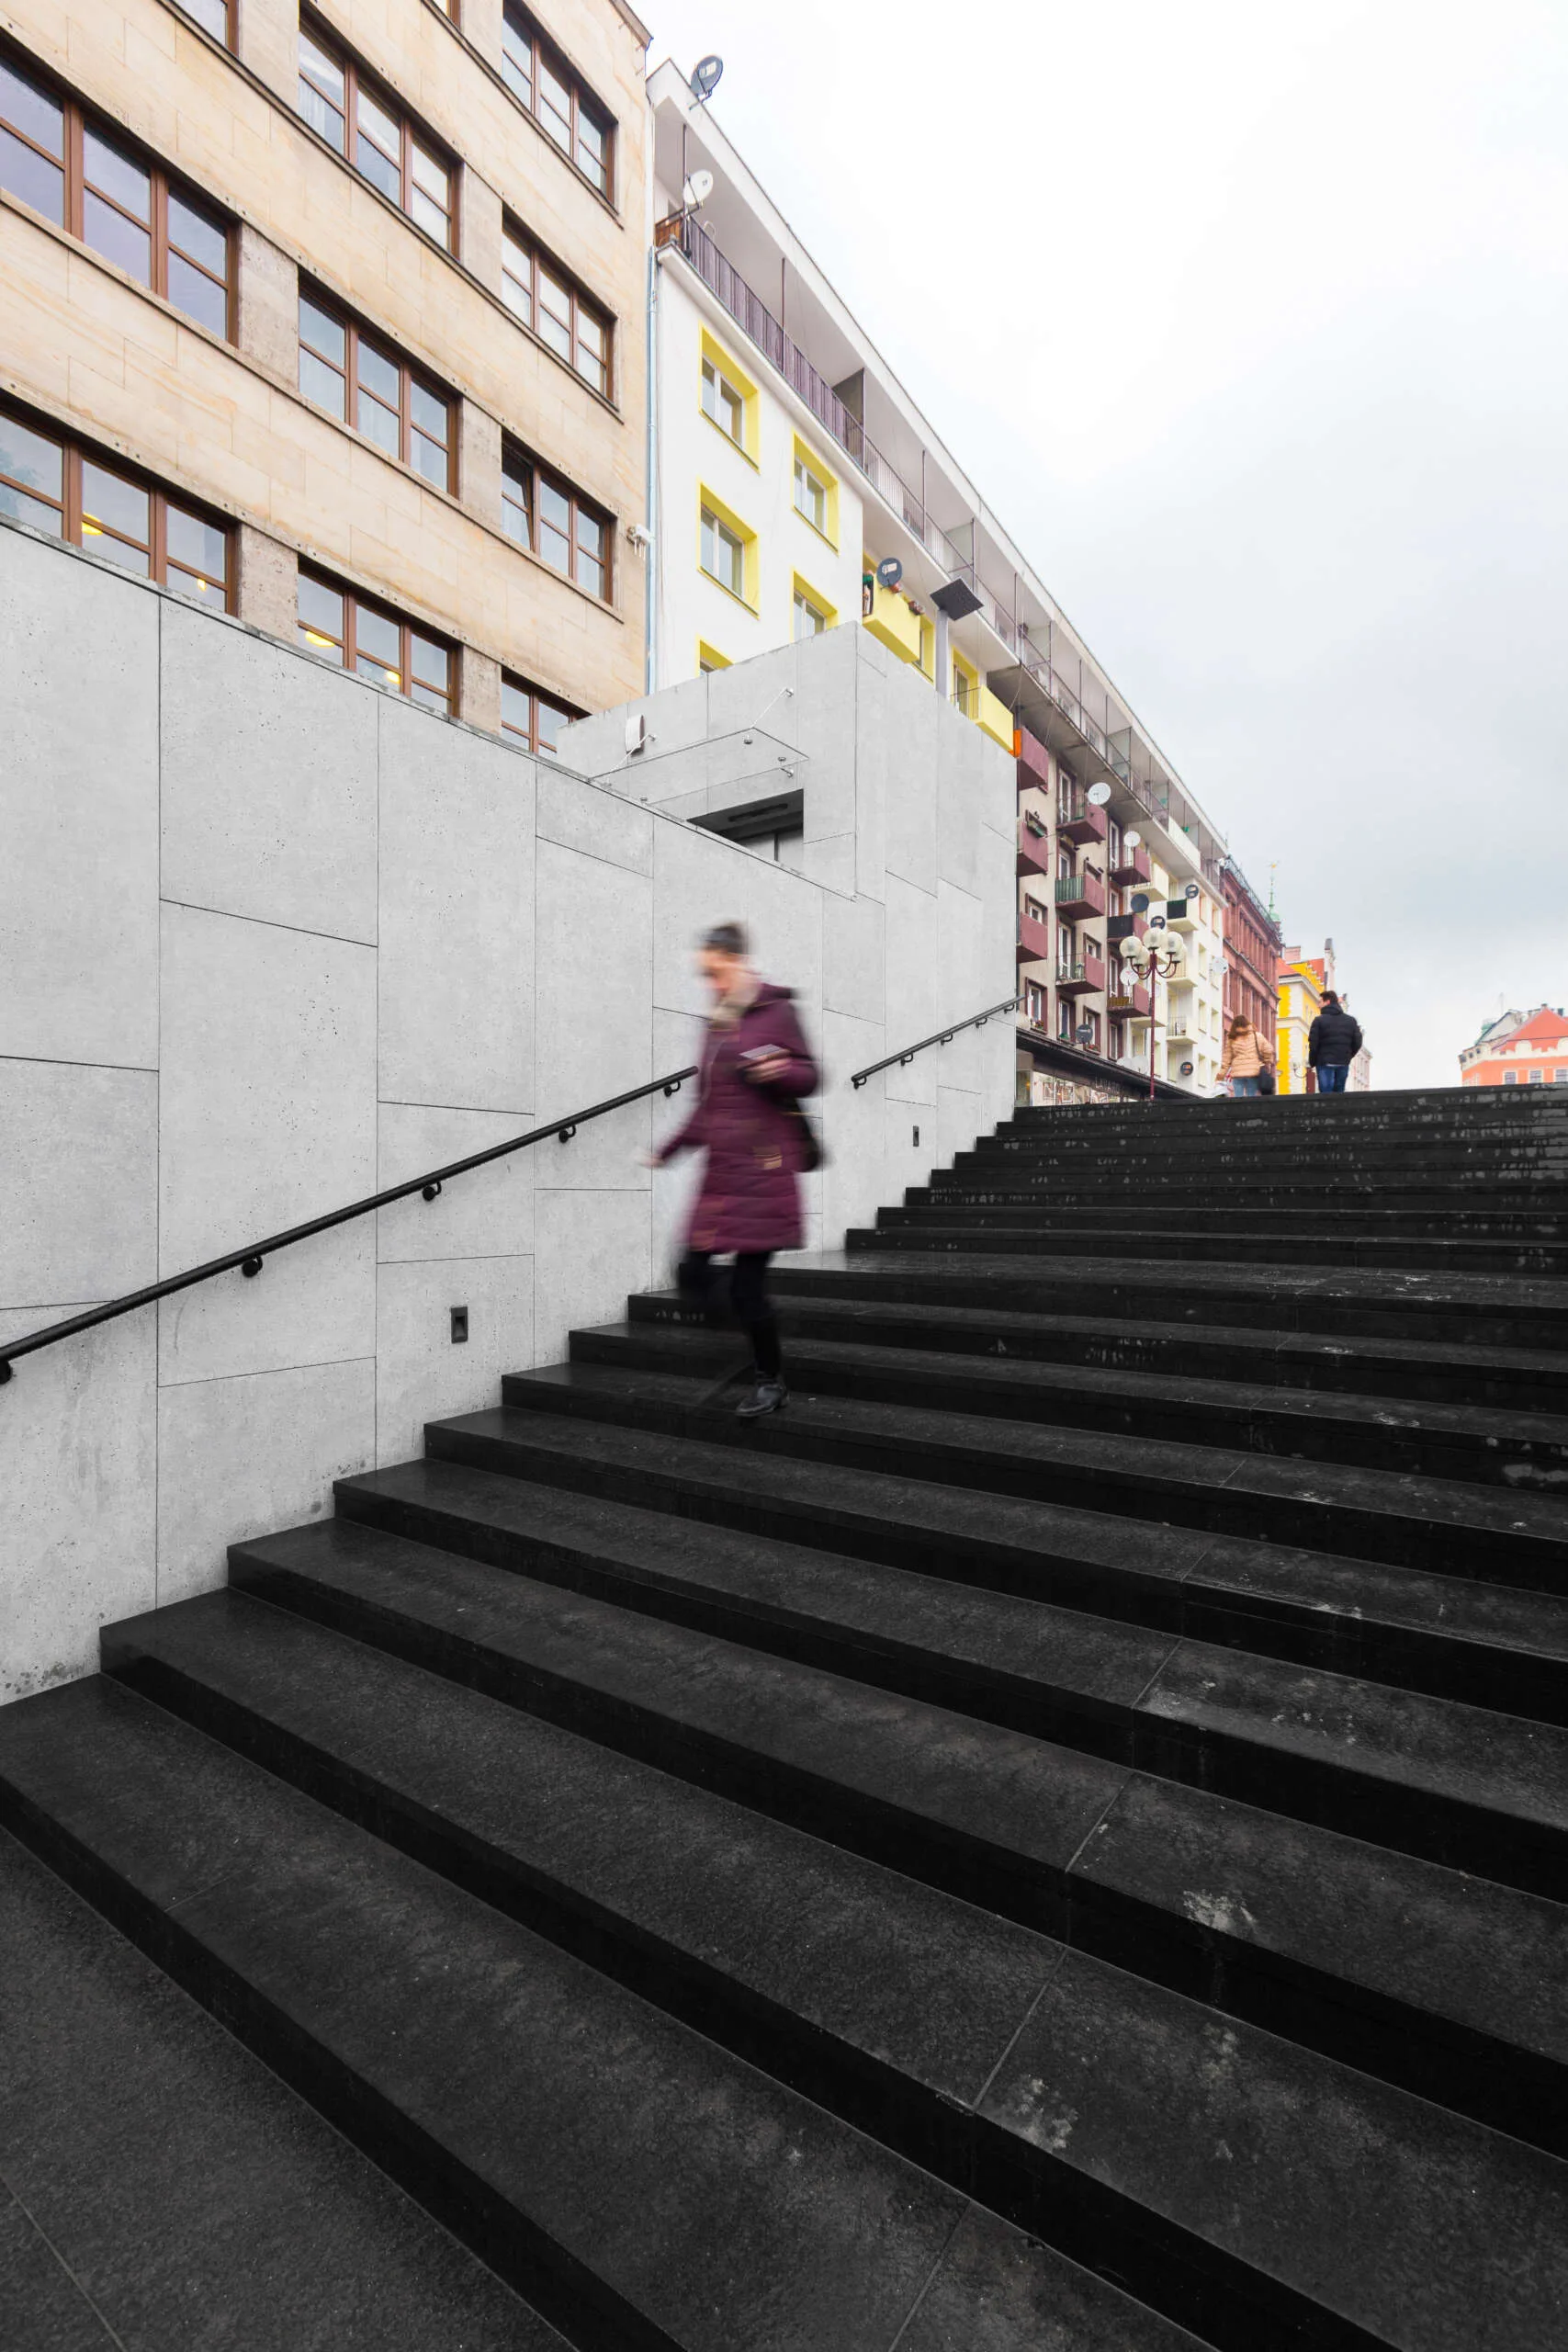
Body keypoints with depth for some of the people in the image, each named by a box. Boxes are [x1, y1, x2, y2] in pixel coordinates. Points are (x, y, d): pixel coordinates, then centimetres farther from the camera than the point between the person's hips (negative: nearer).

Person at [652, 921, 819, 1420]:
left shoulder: (776, 1011, -1)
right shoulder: (715, 1024, 18)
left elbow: (809, 1078, -1)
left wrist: (781, 1071, -22)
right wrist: (668, 1151, 24)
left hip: (764, 1169, -6)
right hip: (720, 1172, 7)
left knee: (747, 1284, -7)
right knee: (692, 1272, -5)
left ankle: (771, 1382, 15)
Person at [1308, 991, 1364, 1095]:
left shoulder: (1319, 1020, -6)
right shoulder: (1351, 1020, 10)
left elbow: (1313, 1044, -10)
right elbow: (1357, 1043, 7)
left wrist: (1312, 1063, 1)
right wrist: (1347, 1057, 19)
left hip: (1325, 1063, -4)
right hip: (1344, 1064, 4)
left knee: (1326, 1094, -5)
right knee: (1339, 1093, 11)